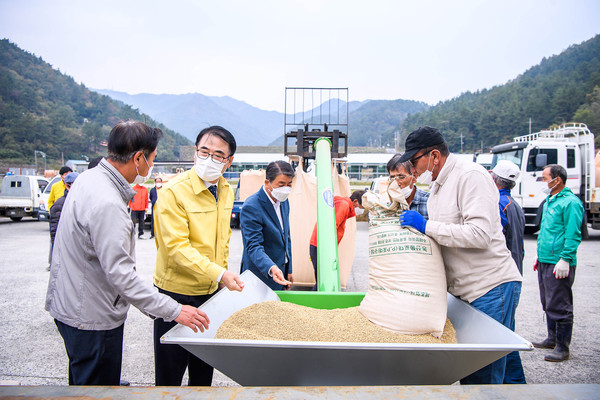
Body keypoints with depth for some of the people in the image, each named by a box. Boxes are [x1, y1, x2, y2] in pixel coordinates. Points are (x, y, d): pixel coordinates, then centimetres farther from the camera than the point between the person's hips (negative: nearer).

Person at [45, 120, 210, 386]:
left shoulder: (89, 178, 3)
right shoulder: (108, 204, -30)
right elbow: (121, 276, -31)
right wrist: (174, 311, -27)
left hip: (71, 304, 10)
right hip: (91, 318, -10)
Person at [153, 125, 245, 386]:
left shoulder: (226, 192, 6)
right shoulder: (173, 192, -18)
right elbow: (177, 247, -23)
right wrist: (219, 274, -30)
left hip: (212, 291, 7)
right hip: (177, 292, -6)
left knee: (204, 369, 21)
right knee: (170, 374, 8)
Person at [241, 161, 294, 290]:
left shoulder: (284, 201, 6)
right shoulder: (251, 207, -20)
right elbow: (253, 246, -24)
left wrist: (288, 270, 14)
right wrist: (271, 268, -40)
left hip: (280, 271, 7)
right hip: (261, 275, -7)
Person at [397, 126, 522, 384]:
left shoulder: (470, 175, -13)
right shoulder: (437, 188, 17)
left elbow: (480, 234, -23)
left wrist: (426, 227, -19)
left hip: (491, 287, -9)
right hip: (465, 290, 9)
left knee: (483, 376, -5)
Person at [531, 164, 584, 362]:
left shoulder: (570, 202, -13)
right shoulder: (549, 201, 16)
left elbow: (573, 235, -18)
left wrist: (565, 259, -22)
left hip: (559, 263, -9)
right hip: (545, 261, 9)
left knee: (559, 307, -2)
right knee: (548, 304, 18)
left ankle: (562, 347, 8)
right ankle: (552, 339, 30)